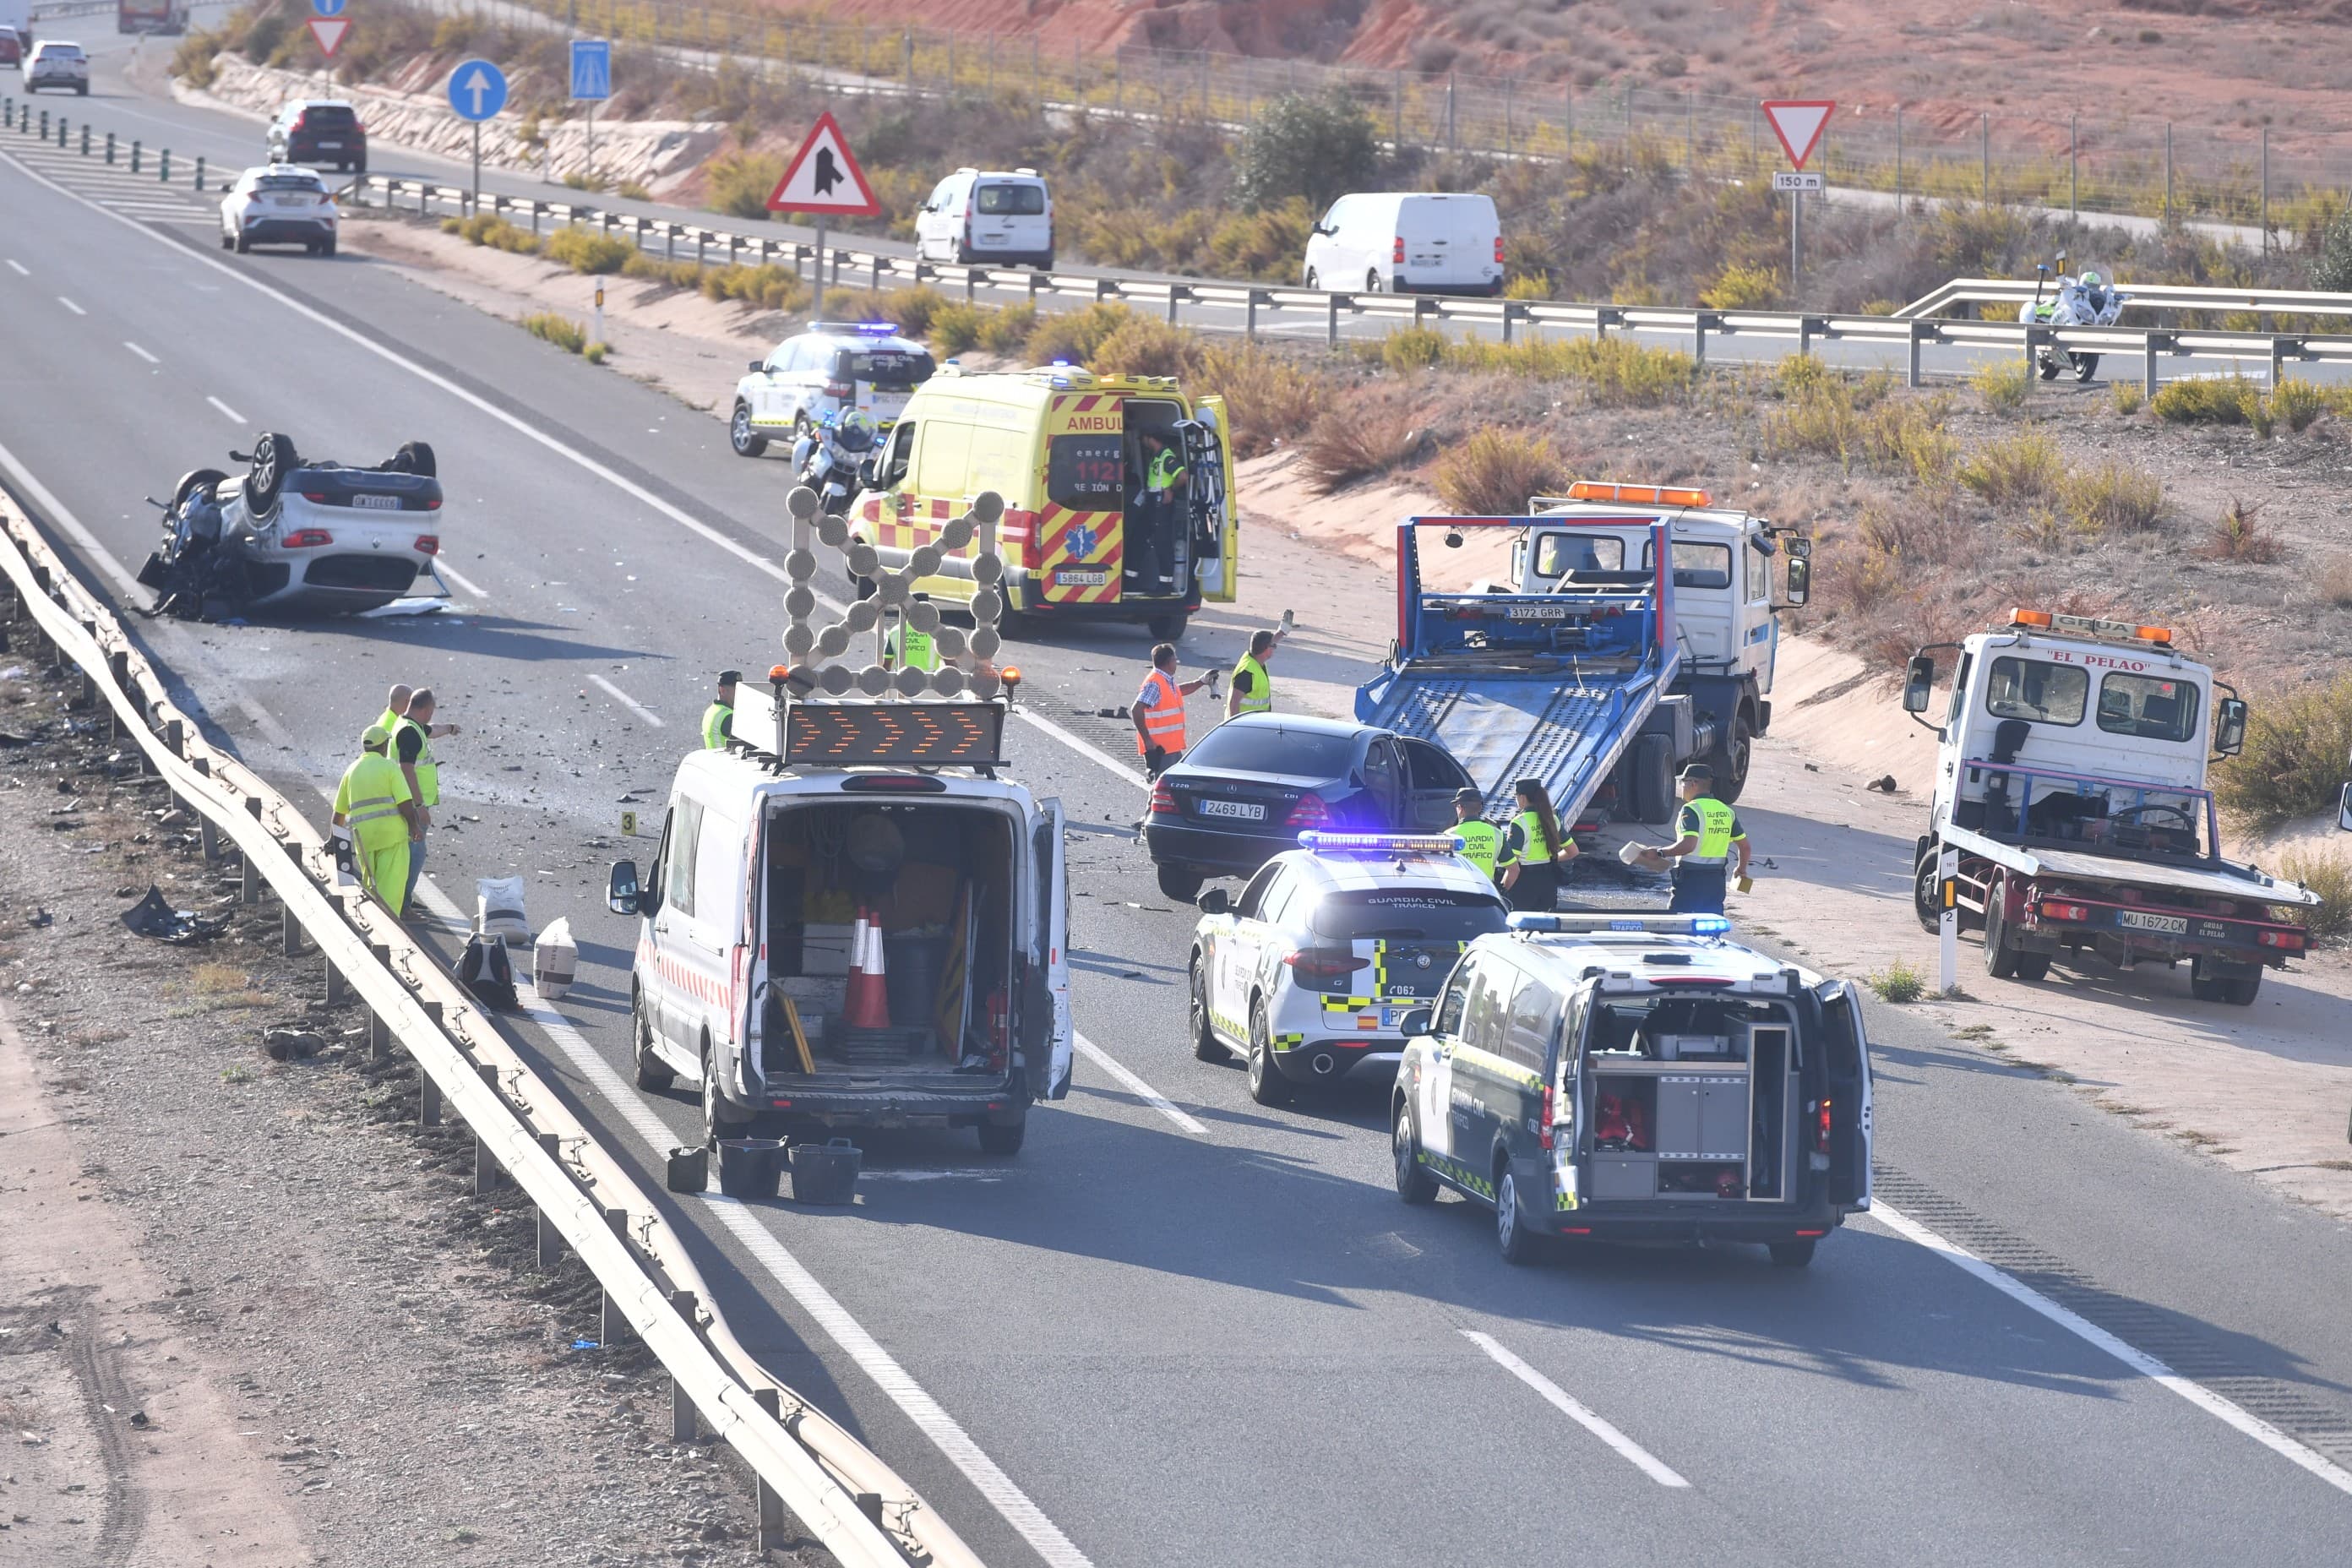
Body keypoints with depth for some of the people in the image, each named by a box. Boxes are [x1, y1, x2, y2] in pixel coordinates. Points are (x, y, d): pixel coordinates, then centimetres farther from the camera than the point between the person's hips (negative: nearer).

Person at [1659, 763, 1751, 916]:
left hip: (1690, 879, -7)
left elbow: (1688, 844, -26)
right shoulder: (1726, 811, 10)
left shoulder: (1691, 810, -13)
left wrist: (1661, 853, -18)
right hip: (1717, 879, 7)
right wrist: (1742, 870, 30)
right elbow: (1744, 845, 14)